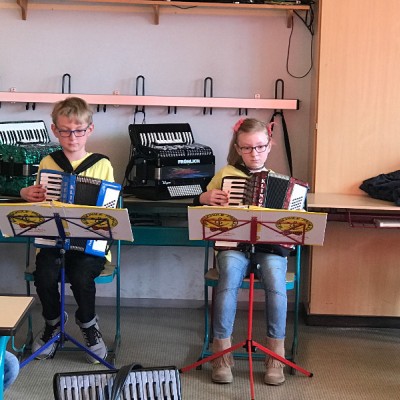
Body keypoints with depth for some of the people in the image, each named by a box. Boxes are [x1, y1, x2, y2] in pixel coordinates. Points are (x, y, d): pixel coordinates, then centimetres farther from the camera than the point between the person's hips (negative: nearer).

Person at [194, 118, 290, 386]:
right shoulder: (226, 174, 9)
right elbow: (199, 211, 17)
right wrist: (204, 198, -4)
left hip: (270, 246, 1)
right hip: (233, 246, 0)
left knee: (276, 284, -31)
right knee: (229, 280, -33)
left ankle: (276, 355, -16)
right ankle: (222, 351, -20)